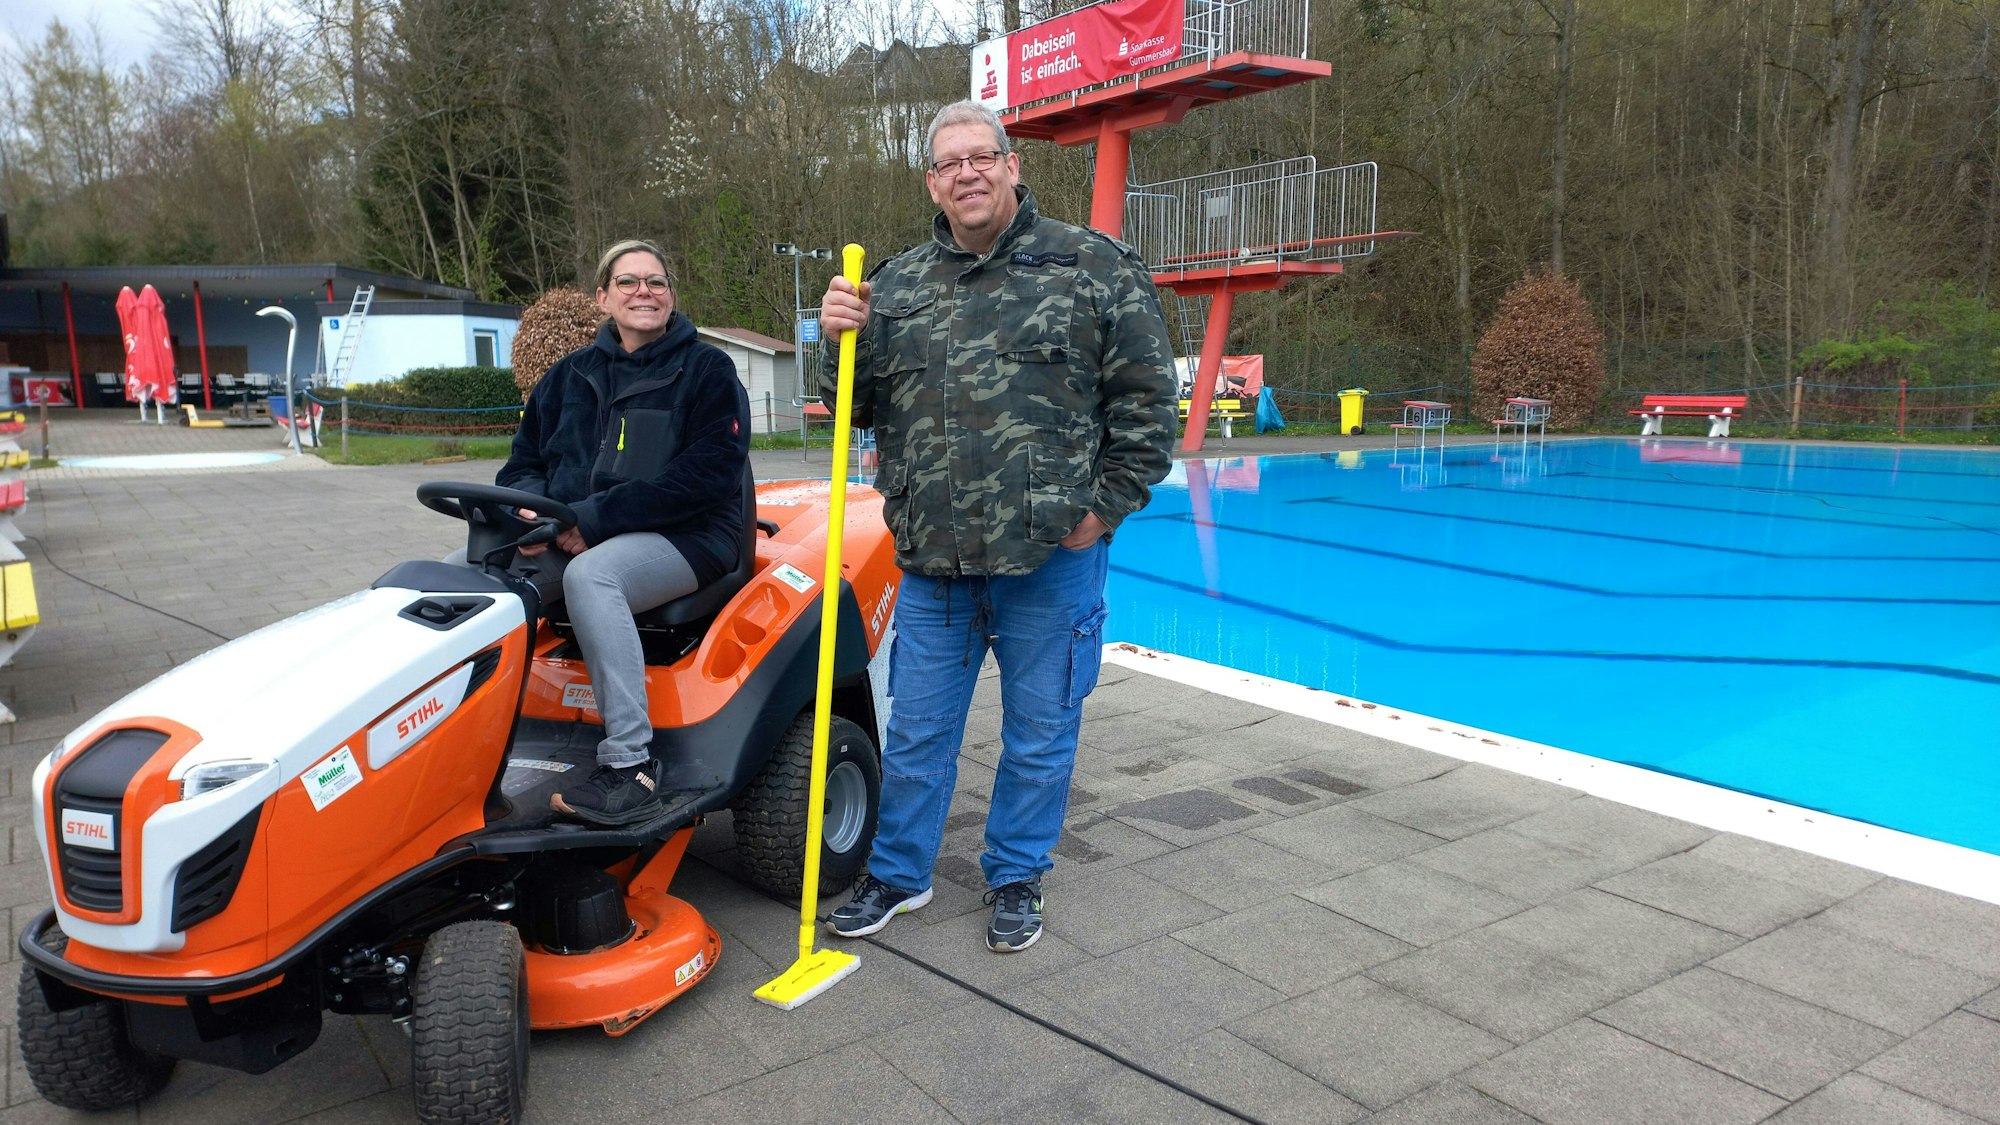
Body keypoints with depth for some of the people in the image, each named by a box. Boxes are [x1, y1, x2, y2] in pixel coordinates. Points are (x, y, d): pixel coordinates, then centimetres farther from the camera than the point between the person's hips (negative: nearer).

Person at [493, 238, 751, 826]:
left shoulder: (707, 370, 0)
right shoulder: (570, 375, 17)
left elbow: (708, 473, -13)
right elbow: (524, 462, 18)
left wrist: (595, 517, -18)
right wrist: (529, 512, -9)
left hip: (685, 537, -6)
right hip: (571, 540, 6)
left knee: (589, 573, -35)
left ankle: (631, 767, -34)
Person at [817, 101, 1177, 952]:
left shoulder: (1094, 268, -1)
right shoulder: (898, 285, 11)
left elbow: (1145, 400, -2)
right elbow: (864, 408, 15)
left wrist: (1103, 507, -7)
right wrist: (845, 341, -4)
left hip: (1050, 556, -3)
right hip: (931, 557, 3)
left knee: (1040, 730, 11)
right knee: (917, 728, 15)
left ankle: (1016, 880, 32)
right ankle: (898, 874, 34)